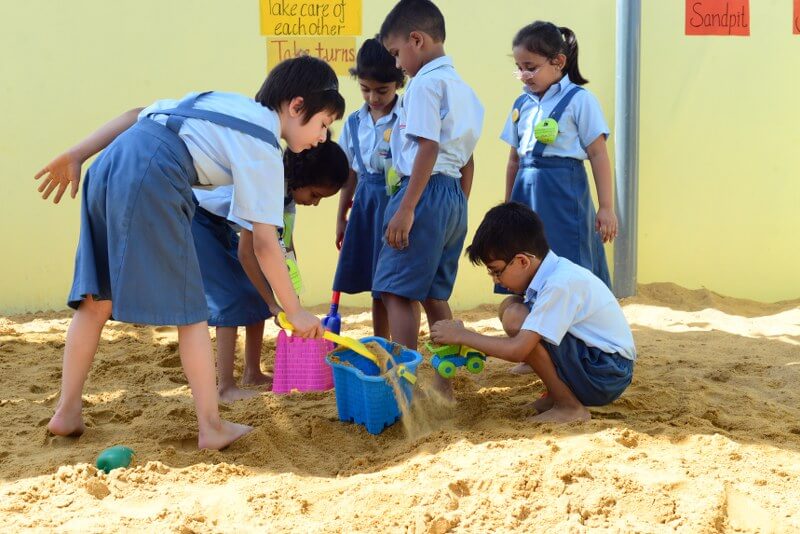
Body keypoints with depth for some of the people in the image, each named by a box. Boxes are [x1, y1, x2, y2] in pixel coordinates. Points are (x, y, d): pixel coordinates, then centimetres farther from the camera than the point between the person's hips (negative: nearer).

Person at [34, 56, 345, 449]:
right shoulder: (264, 149, 5)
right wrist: (296, 313, 8)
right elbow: (264, 243, 1)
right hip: (150, 183, -8)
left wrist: (76, 156, 22)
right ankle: (211, 427, 7)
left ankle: (67, 412, 21)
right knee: (189, 309, 3)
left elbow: (136, 115, 22)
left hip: (107, 168, 8)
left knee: (97, 298, 16)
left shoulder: (220, 102, 27)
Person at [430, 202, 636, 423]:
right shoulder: (554, 272, 4)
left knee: (516, 318, -21)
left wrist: (462, 336, -16)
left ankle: (569, 407, -10)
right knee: (510, 306, 8)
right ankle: (557, 395, 10)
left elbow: (517, 350, -27)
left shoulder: (560, 285, -24)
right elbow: (521, 345, 13)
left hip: (607, 377, -10)